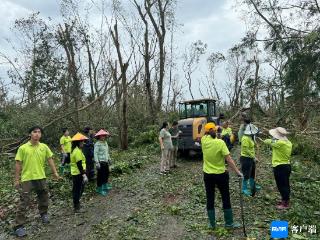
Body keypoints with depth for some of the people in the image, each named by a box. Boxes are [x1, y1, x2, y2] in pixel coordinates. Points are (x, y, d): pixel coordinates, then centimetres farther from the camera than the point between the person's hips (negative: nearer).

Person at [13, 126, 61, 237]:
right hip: (27, 179, -3)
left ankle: (43, 214, 43)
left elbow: (50, 160, 6)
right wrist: (17, 179, -4)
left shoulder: (44, 147, 1)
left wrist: (55, 172, 4)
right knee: (24, 202, -1)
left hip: (41, 177, 4)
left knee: (44, 198, 18)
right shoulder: (23, 148, -7)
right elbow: (18, 164, -4)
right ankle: (19, 226, 13)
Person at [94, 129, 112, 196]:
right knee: (100, 175, 1)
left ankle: (105, 186, 38)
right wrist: (97, 162, -23)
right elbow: (95, 153, -19)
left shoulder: (105, 143, 9)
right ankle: (99, 189, 16)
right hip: (101, 162, -8)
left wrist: (109, 159, 21)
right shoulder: (97, 144, -16)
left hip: (106, 161, 8)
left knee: (106, 174, 19)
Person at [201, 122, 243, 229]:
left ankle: (212, 223, 23)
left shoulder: (204, 141, -9)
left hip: (207, 175, 3)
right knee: (226, 199, 15)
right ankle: (229, 222, 27)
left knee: (210, 199, 13)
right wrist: (237, 171, -9)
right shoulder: (220, 142, -17)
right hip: (221, 175, -2)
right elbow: (229, 160, -17)